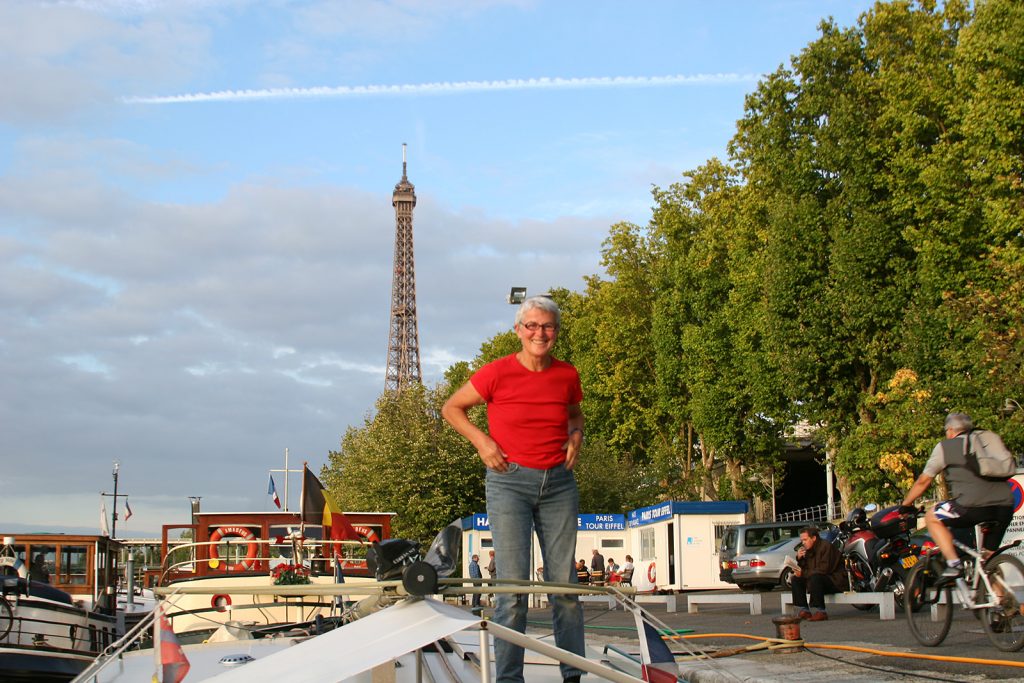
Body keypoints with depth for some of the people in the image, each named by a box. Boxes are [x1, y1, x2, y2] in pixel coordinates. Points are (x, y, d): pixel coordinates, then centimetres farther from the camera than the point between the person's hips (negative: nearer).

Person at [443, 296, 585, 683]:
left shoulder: (567, 375, 3)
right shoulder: (498, 374, -8)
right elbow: (451, 408, 4)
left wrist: (576, 436, 4)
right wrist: (481, 440, -8)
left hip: (559, 483, 4)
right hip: (509, 481, -3)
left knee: (564, 582, 5)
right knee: (513, 584, -7)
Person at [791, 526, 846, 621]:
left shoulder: (826, 546, -14)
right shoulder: (808, 550, 10)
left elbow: (824, 569, -24)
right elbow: (804, 570, 12)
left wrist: (803, 573, -22)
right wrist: (799, 559, -7)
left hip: (835, 580, -8)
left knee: (815, 577, -35)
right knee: (796, 579, -2)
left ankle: (820, 612, -34)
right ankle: (804, 610, -8)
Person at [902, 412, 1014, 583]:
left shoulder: (945, 446, 14)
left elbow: (924, 481, 17)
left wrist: (904, 505, 30)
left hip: (974, 504, -6)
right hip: (1006, 505, 6)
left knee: (932, 517, 15)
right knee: (990, 554, 25)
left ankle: (953, 563, -2)